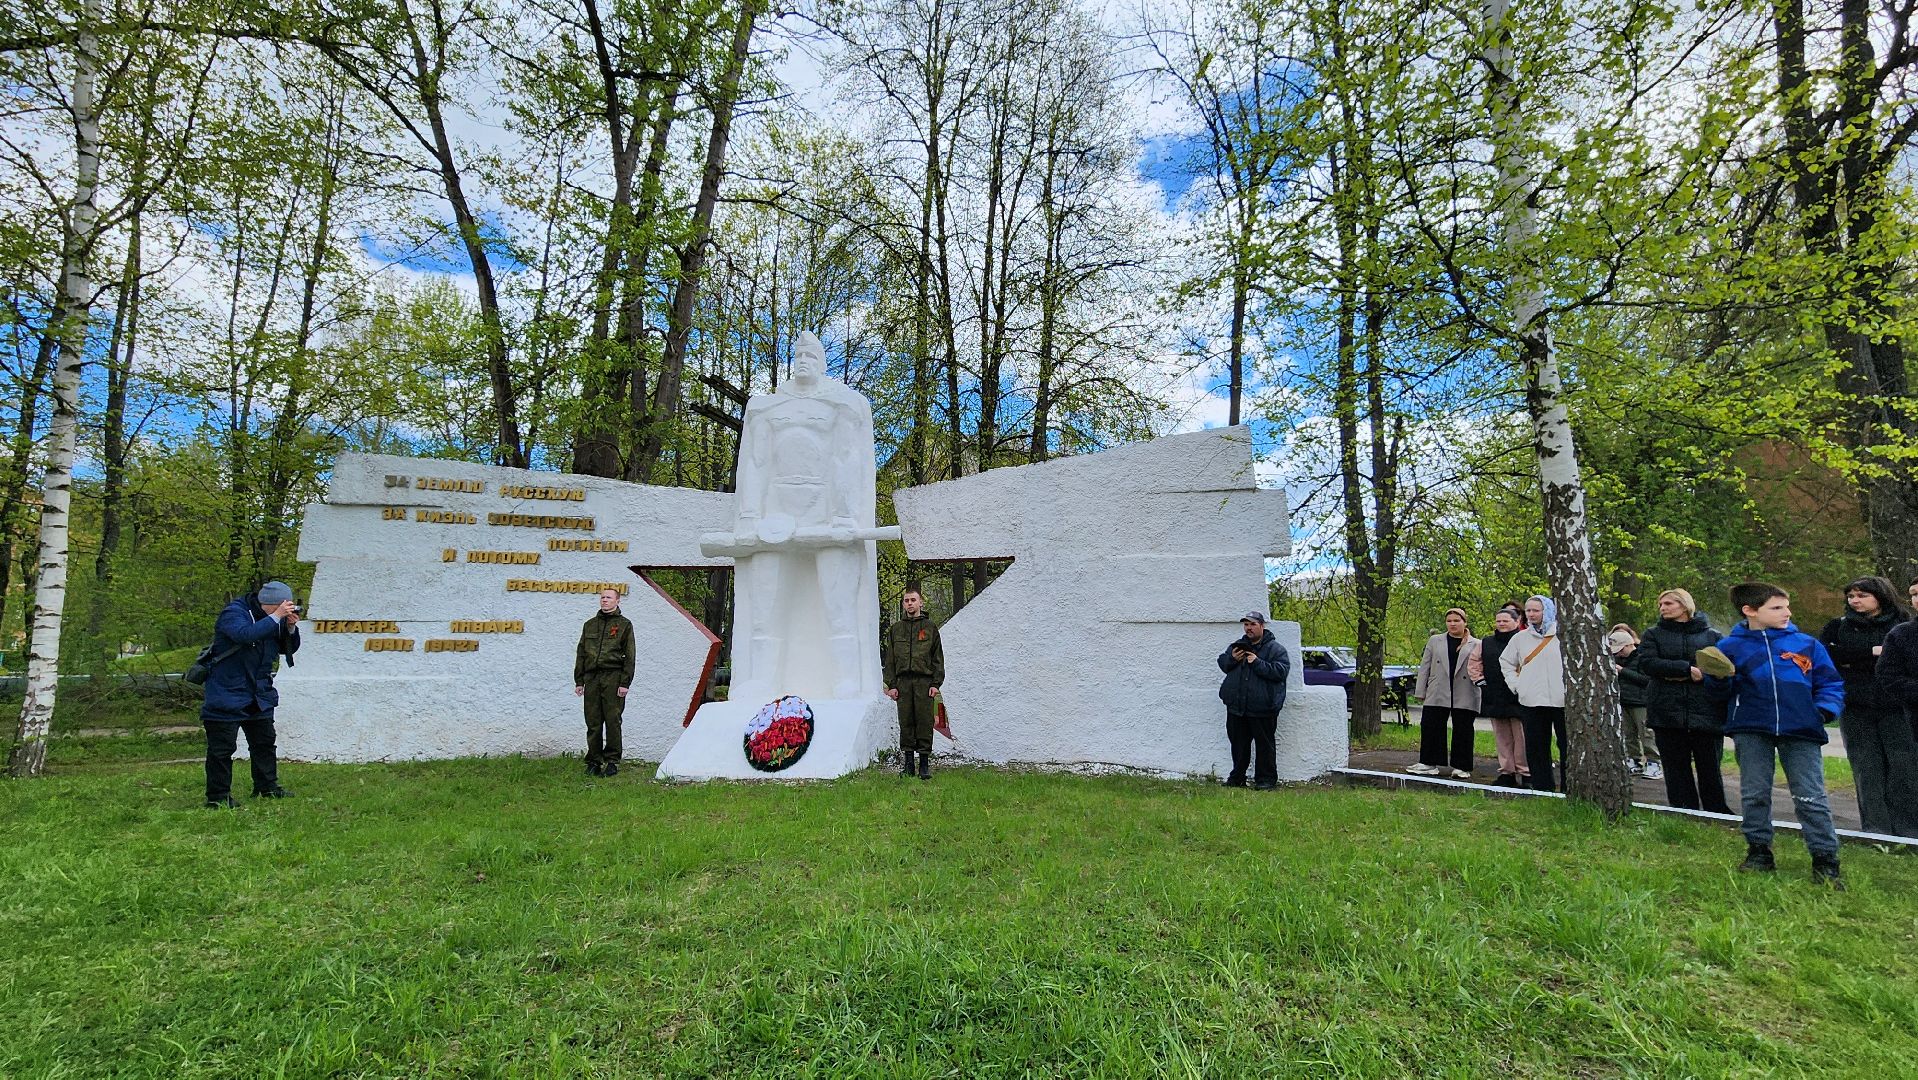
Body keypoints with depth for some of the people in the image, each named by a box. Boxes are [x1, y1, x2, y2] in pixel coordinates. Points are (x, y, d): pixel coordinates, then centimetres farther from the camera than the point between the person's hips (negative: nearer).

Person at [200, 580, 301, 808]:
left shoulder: (272, 619, 7)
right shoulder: (233, 613, -15)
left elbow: (289, 648, 10)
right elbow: (245, 634, -36)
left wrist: (291, 627, -7)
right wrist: (276, 617, -31)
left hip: (258, 696, 8)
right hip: (227, 696, -8)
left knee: (264, 742, 13)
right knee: (222, 747, -2)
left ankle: (267, 788, 23)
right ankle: (218, 796, 7)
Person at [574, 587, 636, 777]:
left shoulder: (624, 624, 4)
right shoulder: (590, 625, 17)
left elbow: (629, 656, -1)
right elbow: (581, 654, 18)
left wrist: (625, 682, -9)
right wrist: (578, 681, 10)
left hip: (613, 678, -4)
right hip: (591, 678, 4)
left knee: (612, 720, -3)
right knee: (593, 722, 5)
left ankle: (612, 761, 5)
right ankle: (594, 761, 14)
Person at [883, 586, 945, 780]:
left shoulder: (930, 627, 7)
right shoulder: (895, 629, 13)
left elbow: (938, 658, 5)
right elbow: (890, 660, 12)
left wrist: (936, 683, -4)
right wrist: (891, 685, 3)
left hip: (925, 681, -2)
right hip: (903, 682, 2)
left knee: (925, 722, -3)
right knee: (906, 722, 3)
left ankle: (925, 764, 4)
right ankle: (907, 763, 11)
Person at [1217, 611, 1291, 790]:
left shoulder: (1275, 649, -4)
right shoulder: (1237, 646, 13)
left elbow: (1281, 671, -15)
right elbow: (1222, 663, 18)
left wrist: (1258, 663, -21)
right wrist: (1232, 659, -4)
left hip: (1262, 708, -5)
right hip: (1236, 706, 6)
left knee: (1265, 744, 3)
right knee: (1238, 743, 14)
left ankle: (1266, 779, 14)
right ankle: (1237, 777, 25)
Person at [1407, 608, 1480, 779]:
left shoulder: (1476, 644, 8)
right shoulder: (1435, 641, 13)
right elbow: (1424, 667, 11)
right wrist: (1421, 692, 5)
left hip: (1464, 697, -1)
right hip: (1437, 694, 2)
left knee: (1462, 731, 3)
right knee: (1430, 727, 0)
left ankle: (1461, 767, 14)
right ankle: (1429, 764, 8)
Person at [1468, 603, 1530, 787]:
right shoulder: (1485, 643, 13)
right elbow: (1473, 663, 21)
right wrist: (1479, 679, 10)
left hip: (1518, 698, -5)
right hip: (1494, 699, 5)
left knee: (1521, 737, -3)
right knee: (1502, 738, 9)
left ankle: (1525, 773, 5)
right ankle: (1506, 772, 15)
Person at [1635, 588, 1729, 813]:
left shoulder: (1711, 635, 10)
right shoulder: (1653, 634, 9)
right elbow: (1646, 662, -7)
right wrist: (1687, 669, -15)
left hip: (1706, 714, 0)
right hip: (1667, 714, 1)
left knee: (1710, 770, 4)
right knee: (1677, 771, 5)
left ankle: (1718, 818, 16)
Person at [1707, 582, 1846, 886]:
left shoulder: (1807, 644, 5)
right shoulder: (1731, 646, 3)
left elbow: (1830, 683, 10)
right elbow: (1721, 692, 8)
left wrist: (1826, 708, -8)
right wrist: (1720, 679, -14)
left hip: (1801, 730, 0)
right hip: (1751, 731, 0)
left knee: (1811, 797, -1)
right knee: (1754, 794, 8)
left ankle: (1825, 859, 8)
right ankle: (1759, 851, 20)